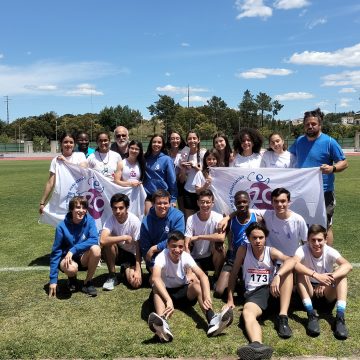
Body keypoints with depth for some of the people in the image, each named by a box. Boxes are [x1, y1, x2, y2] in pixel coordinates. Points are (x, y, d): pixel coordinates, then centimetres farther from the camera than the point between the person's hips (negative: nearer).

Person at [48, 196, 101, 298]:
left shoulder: (89, 220, -12)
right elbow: (56, 252, -14)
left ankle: (88, 282, -9)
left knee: (96, 249, -31)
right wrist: (53, 280, -15)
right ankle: (72, 278, 5)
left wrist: (73, 250, -33)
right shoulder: (62, 227, -17)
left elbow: (94, 240, -24)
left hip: (83, 257, 2)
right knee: (71, 268, -37)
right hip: (67, 258, -2)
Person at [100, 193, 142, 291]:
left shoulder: (135, 221, -22)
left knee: (135, 283, -22)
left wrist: (138, 270, -22)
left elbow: (138, 247, -18)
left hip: (131, 254, 0)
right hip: (117, 252, 1)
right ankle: (112, 276, -13)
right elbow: (102, 240, -37)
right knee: (109, 243, -32)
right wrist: (125, 237, -32)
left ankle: (126, 269, 15)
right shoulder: (111, 220, -19)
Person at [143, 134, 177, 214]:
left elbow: (172, 180, -6)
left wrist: (173, 199, -7)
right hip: (148, 195, 3)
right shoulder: (146, 158, 3)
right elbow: (143, 177, 11)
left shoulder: (166, 159, -7)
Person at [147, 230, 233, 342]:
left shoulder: (186, 256, -15)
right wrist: (168, 300, -59)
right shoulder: (162, 257, -24)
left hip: (183, 292, 2)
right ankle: (162, 324, -61)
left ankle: (212, 321, -44)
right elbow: (155, 278, -44)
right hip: (165, 292, -2)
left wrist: (207, 297, -47)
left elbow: (202, 275, -28)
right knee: (156, 287, -35)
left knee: (197, 283, -27)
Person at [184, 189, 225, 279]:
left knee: (218, 244, -29)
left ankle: (217, 276, -8)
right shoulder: (191, 219, -13)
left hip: (212, 257, 0)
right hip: (195, 259, 0)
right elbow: (187, 246, -17)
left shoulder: (218, 217, -15)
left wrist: (198, 237, -27)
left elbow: (221, 237, -33)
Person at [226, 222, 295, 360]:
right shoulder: (243, 250, 1)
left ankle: (282, 318, -28)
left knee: (287, 269, -25)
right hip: (254, 292, -1)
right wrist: (230, 299, 3)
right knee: (247, 313, -34)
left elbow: (291, 261, -19)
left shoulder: (271, 251, 0)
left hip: (272, 289, 2)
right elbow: (234, 273, 5)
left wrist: (277, 276, -38)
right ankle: (258, 345, -66)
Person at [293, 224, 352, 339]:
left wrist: (328, 278, -44)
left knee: (341, 274, -23)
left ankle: (340, 317, -29)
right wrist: (316, 275, -49)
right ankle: (311, 315, -33)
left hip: (327, 295, 1)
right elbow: (294, 263, -38)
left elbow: (348, 266, -31)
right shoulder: (303, 250, -15)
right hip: (309, 292, -1)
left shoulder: (330, 252, -12)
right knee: (301, 272, -28)